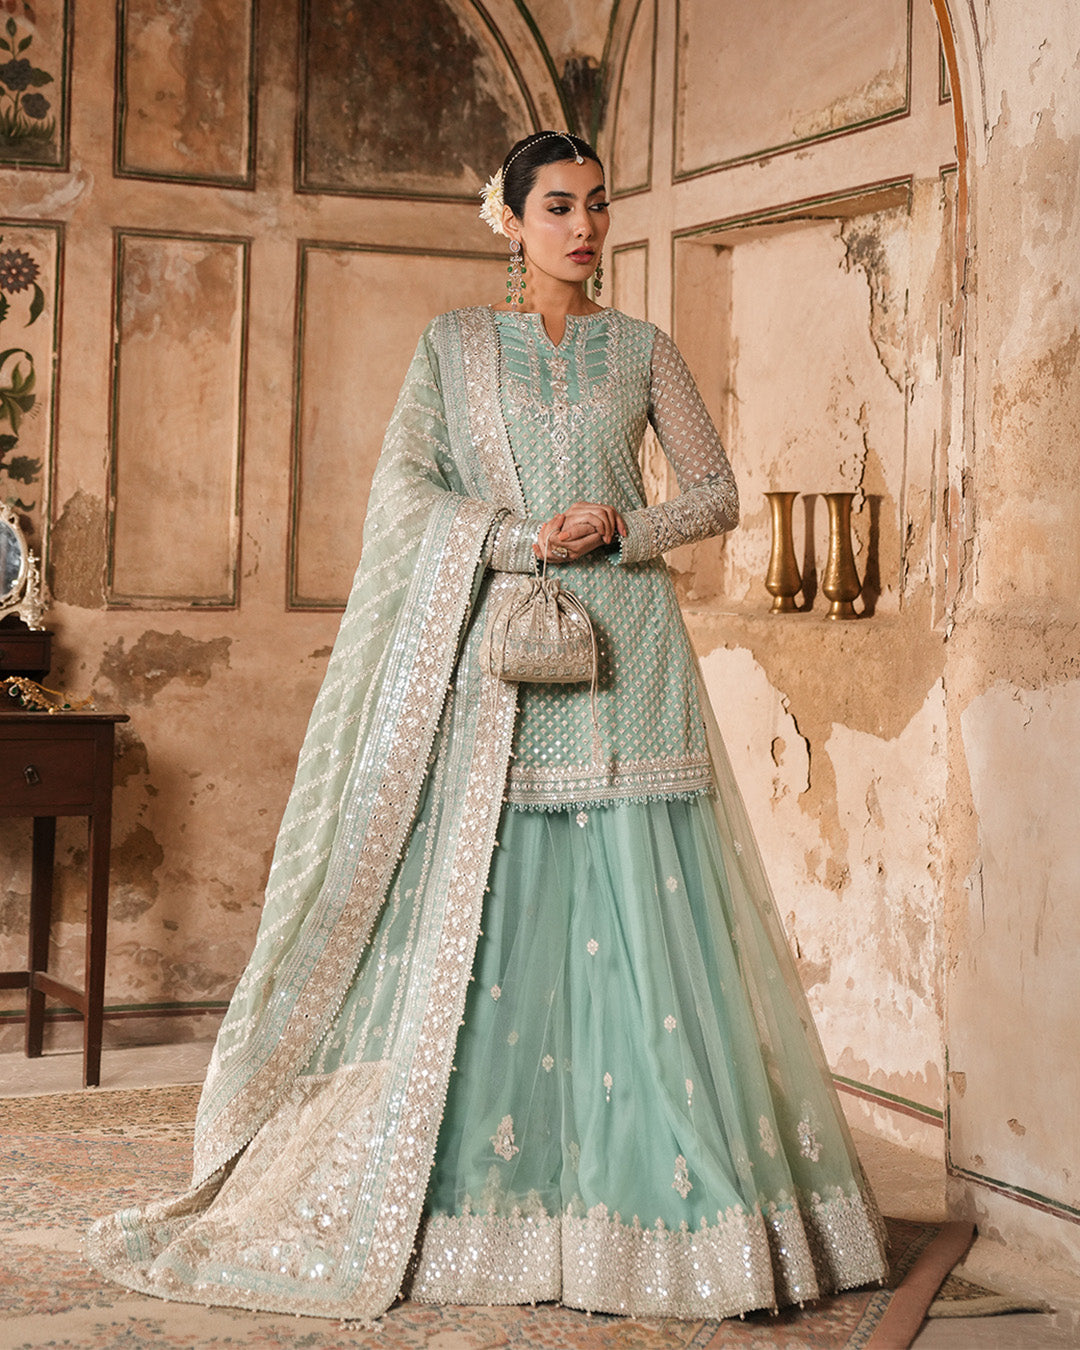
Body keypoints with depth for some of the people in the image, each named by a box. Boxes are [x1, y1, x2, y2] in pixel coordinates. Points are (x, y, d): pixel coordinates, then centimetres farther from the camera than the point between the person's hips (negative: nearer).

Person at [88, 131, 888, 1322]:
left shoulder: (642, 349, 12)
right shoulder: (453, 344, 10)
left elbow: (717, 491, 11)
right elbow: (401, 487, 0)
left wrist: (619, 529, -6)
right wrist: (524, 538, -12)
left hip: (625, 653, 1)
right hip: (495, 652, 0)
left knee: (639, 904, -6)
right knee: (482, 902, -5)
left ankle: (658, 1199, 0)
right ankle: (487, 1202, 2)